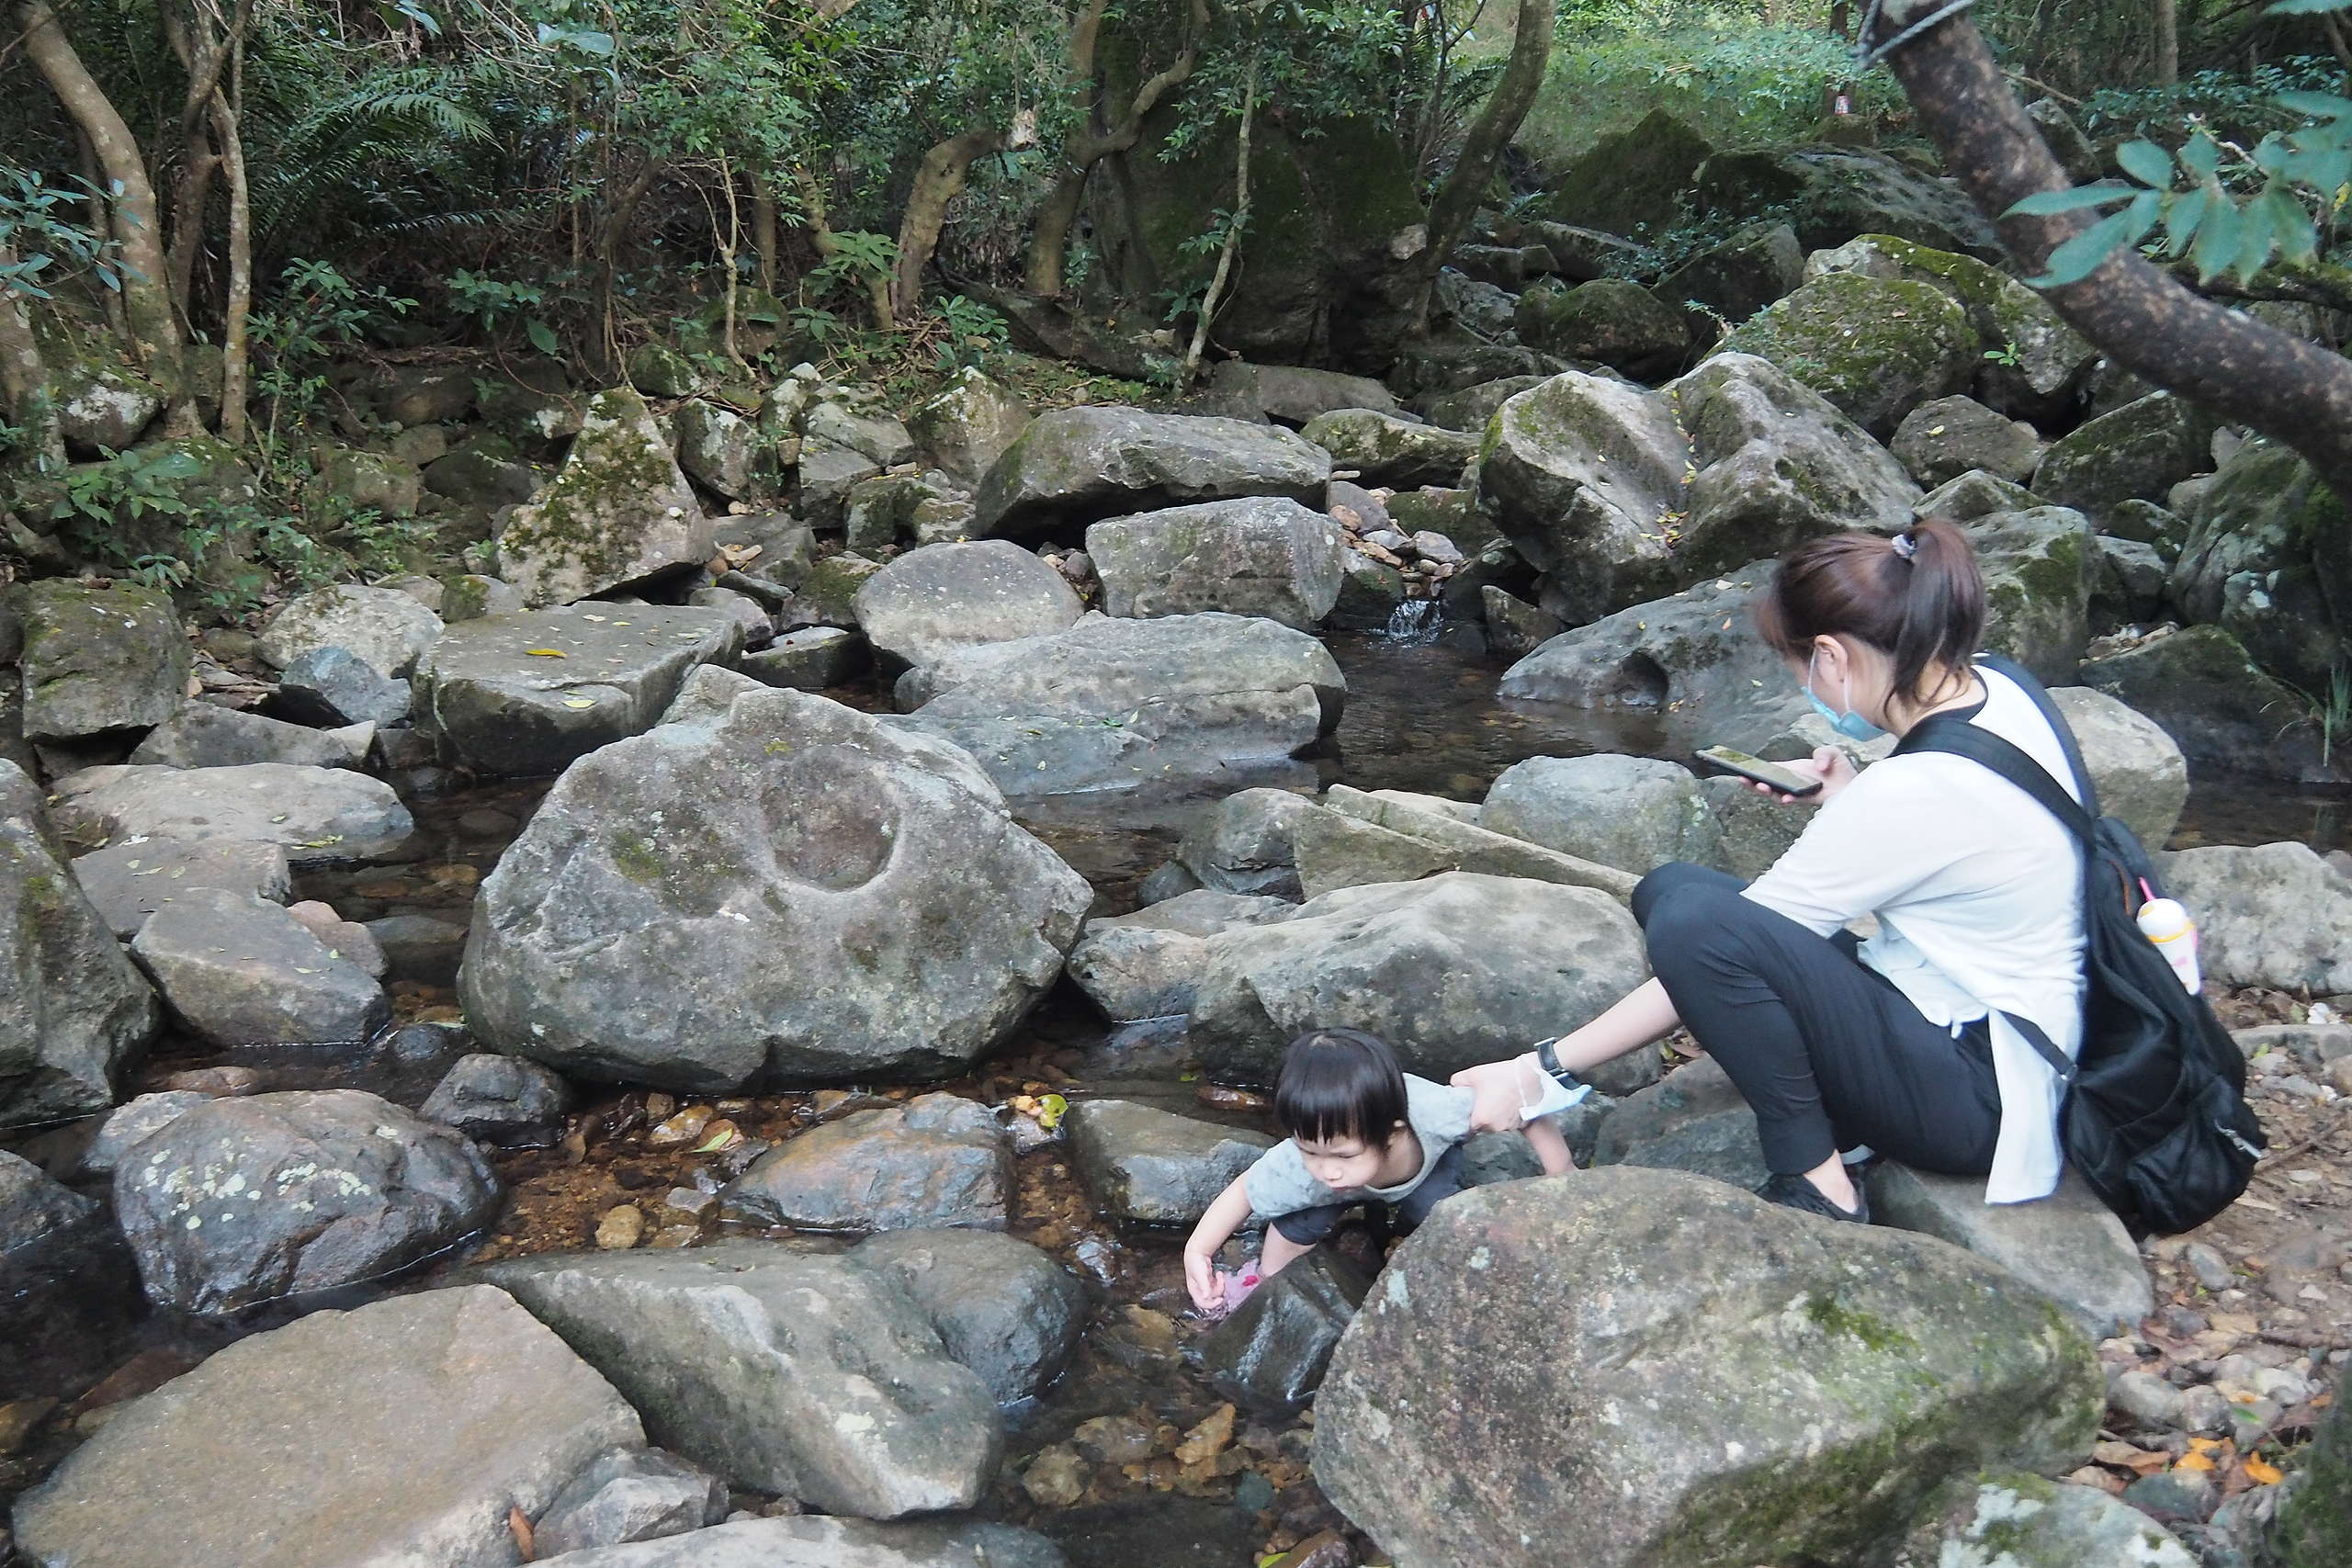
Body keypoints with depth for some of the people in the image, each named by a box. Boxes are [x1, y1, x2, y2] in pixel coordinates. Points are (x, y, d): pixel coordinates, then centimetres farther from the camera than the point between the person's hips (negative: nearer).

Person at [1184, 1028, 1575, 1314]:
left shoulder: (1434, 1113, -48)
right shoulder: (1298, 1169, -44)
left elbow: (1524, 1109, -34)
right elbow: (1245, 1191, -24)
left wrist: (1564, 1177, -29)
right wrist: (1197, 1251, -28)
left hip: (1430, 1158, 0)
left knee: (1435, 1209, -26)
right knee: (1303, 1218, -21)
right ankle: (1266, 1285, 8)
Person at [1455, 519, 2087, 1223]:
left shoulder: (1912, 790, -28)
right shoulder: (1993, 685, -2)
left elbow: (1717, 954, -23)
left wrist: (1543, 1069, -16)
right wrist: (1852, 800, 2)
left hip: (1973, 1098, -9)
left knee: (1694, 922, -29)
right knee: (1668, 890, 4)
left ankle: (1818, 1189, -12)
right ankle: (1839, 1127, 2)